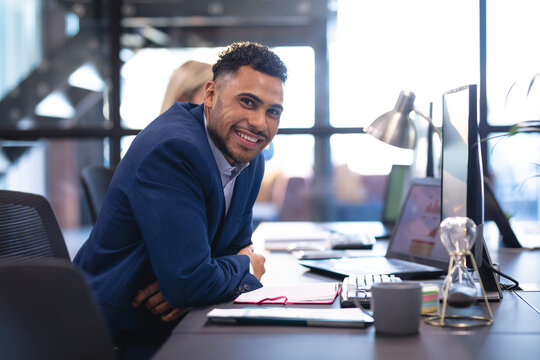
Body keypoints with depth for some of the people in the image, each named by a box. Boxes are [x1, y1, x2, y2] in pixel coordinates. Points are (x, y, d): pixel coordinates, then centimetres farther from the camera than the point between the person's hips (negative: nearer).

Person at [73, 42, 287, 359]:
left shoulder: (250, 160, 4)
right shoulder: (172, 150, -25)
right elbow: (188, 282, -29)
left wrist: (191, 287, -12)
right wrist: (246, 268, -8)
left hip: (172, 327, 8)